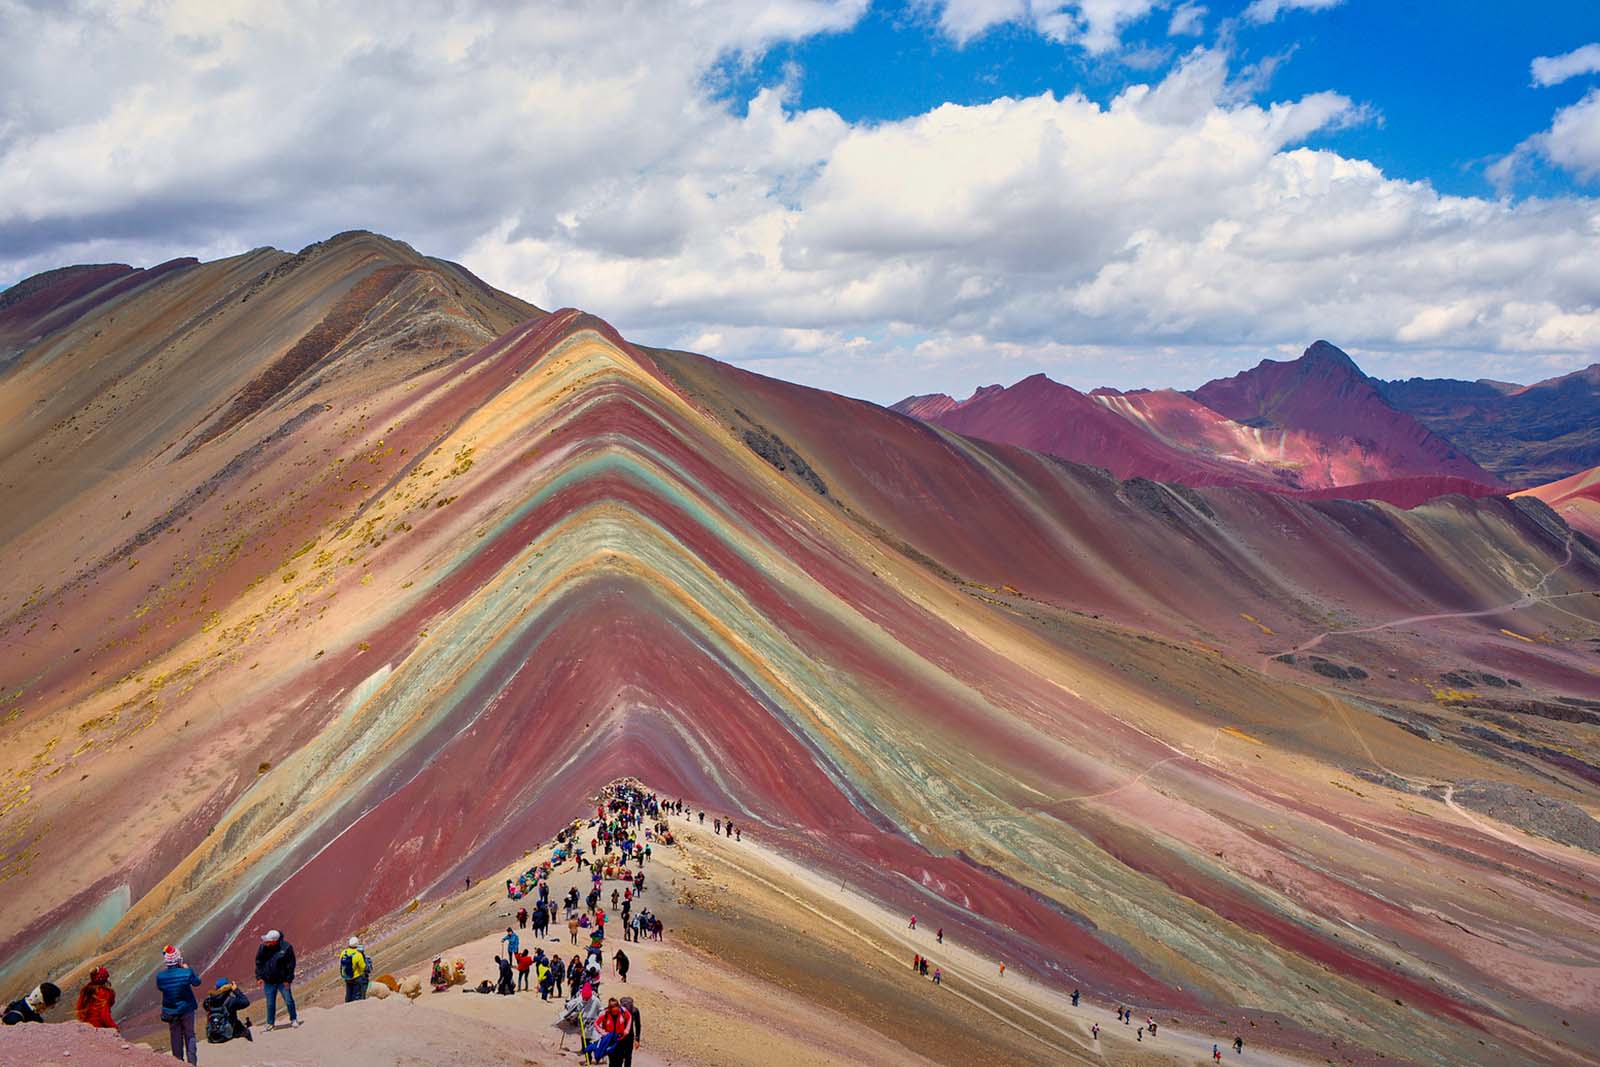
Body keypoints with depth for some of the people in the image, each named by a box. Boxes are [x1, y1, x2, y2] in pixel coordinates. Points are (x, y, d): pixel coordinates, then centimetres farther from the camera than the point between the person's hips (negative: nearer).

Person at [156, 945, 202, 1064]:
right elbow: (197, 982, -2)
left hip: (170, 1012, 1)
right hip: (187, 1009, -1)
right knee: (189, 1035, 13)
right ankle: (192, 1061, 13)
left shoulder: (160, 976, -17)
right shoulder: (186, 973, -21)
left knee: (176, 1037, 16)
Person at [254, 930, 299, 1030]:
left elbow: (291, 965, -8)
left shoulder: (286, 948, -15)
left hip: (283, 981, -2)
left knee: (289, 1001, 4)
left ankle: (294, 1019, 23)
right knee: (270, 1003, 7)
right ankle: (271, 1023, 19)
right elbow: (258, 962, 5)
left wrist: (288, 979, -9)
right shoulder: (263, 947, -6)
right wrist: (259, 976, -2)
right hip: (269, 982, 2)